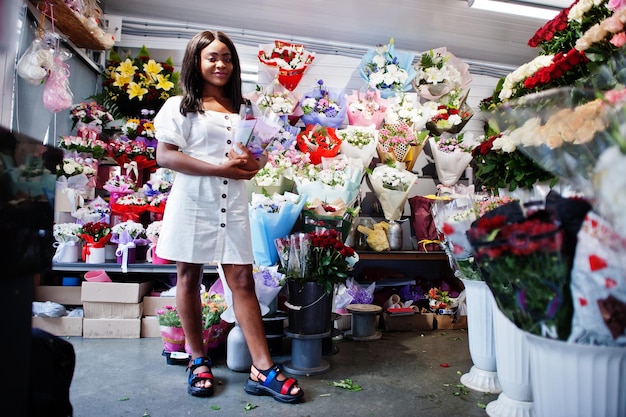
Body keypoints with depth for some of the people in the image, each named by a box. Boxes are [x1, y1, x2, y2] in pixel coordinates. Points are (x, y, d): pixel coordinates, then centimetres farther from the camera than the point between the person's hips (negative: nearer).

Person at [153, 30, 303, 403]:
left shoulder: (243, 109, 17)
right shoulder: (180, 106, 4)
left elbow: (261, 154, 19)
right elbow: (165, 155, -8)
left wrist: (253, 162, -7)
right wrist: (221, 168, -16)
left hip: (233, 205, 3)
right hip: (193, 202, -2)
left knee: (243, 280, -1)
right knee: (189, 277, 6)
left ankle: (262, 369, 1)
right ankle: (199, 361, 22)